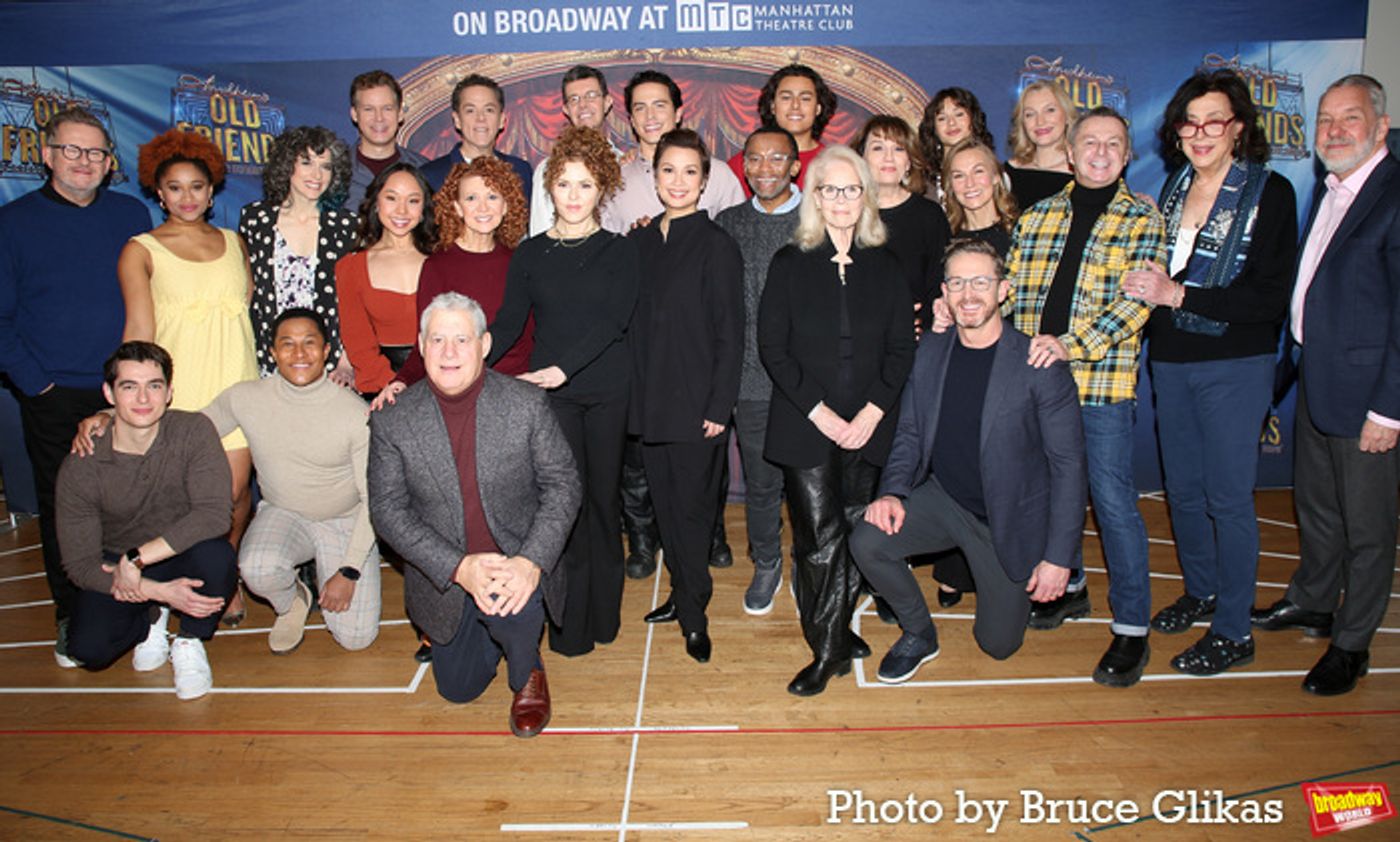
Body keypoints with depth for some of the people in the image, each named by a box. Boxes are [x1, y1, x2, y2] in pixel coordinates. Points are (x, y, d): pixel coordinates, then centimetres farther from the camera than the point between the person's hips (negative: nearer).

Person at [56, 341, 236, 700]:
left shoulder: (194, 431, -18)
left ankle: (189, 641, -3)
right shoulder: (80, 467, -16)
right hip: (118, 567, 1)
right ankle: (151, 620, 14)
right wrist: (160, 591, -27)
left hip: (182, 555, -1)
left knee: (216, 554, -35)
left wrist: (136, 559, -29)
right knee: (88, 649, -23)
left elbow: (214, 514, -28)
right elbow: (79, 563, -14)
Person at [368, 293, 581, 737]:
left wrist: (531, 561, -26)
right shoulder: (392, 421, -12)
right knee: (458, 689, 12)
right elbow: (387, 511, -11)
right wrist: (459, 567, -24)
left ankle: (527, 673, 2)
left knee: (512, 605, -35)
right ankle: (490, 635, 46)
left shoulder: (527, 404, -13)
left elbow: (563, 484, -11)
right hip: (444, 574, 2)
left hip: (518, 562, -2)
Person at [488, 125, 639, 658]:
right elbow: (508, 324, 3)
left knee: (603, 498, 6)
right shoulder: (530, 254, 8)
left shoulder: (619, 252, 4)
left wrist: (564, 366, -23)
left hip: (608, 392, 0)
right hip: (550, 395, 0)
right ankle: (570, 624, 10)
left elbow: (614, 319, -9)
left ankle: (603, 613, 21)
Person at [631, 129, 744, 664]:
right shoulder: (641, 243, 9)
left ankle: (694, 614, 16)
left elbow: (730, 334, -9)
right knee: (665, 504, 14)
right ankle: (683, 593, 30)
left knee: (692, 508, 2)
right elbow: (635, 324, 12)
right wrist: (634, 393, 8)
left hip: (696, 403, -6)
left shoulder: (717, 245, -8)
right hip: (649, 400, 6)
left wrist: (720, 405, -13)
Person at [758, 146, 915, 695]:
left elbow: (902, 349, 6)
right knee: (821, 538, -6)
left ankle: (832, 641, 20)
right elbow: (772, 347, -3)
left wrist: (874, 410, -8)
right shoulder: (790, 263, 3)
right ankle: (831, 645, 9)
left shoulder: (884, 265, 9)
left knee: (855, 533, 5)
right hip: (804, 424, -2)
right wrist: (818, 410, -11)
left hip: (867, 425, 2)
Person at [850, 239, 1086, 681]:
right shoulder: (931, 350, -3)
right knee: (867, 541, -22)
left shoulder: (1040, 366, -18)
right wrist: (893, 491, -14)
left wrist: (1058, 557, -15)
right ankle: (919, 633, 6)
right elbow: (909, 433, 5)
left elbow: (1068, 463, -14)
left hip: (1010, 520, -3)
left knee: (998, 644, 5)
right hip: (941, 499, 3)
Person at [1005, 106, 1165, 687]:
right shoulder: (1035, 217, 13)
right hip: (1034, 377, 4)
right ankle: (1067, 586, 36)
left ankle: (1131, 626, 9)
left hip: (1103, 383, -4)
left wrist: (1072, 346, -24)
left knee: (1112, 499, -3)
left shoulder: (1141, 219, 1)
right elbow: (1010, 290, 13)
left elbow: (1135, 300, -11)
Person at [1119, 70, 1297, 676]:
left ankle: (1233, 631, 13)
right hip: (1170, 360, 6)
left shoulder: (1270, 193, -8)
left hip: (1235, 365, -6)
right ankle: (1200, 592, 35)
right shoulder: (1174, 188, 9)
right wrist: (1144, 289, -2)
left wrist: (1178, 295, -21)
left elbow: (1272, 298, -16)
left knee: (1228, 497, 0)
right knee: (1182, 488, 15)